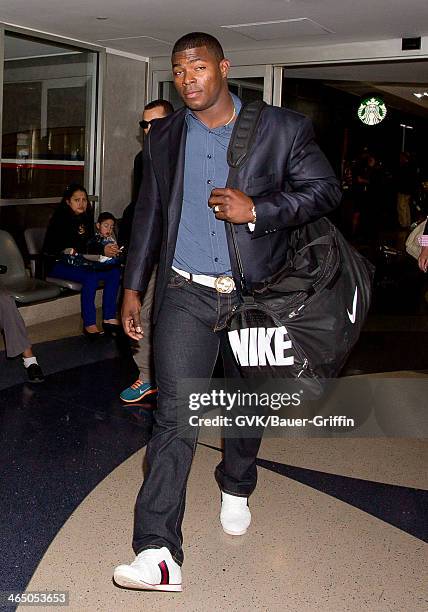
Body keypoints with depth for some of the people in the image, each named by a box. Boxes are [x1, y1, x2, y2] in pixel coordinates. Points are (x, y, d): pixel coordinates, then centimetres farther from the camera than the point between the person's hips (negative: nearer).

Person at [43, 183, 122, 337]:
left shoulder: (85, 218, 11)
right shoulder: (60, 219, -11)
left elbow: (89, 244, 9)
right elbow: (75, 247, -21)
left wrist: (109, 250, -11)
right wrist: (102, 251, -26)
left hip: (77, 262, 7)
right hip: (57, 265, -7)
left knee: (114, 272, -12)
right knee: (91, 276, -33)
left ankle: (109, 318, -13)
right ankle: (89, 324, -28)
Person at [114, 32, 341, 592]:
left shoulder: (283, 129, -2)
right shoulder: (164, 137, 8)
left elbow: (326, 189, -1)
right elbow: (149, 214, 13)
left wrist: (256, 210, -17)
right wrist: (133, 287, 10)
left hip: (255, 295, 0)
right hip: (186, 293, 1)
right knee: (174, 415, -9)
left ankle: (236, 488, 45)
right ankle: (158, 552, -8)